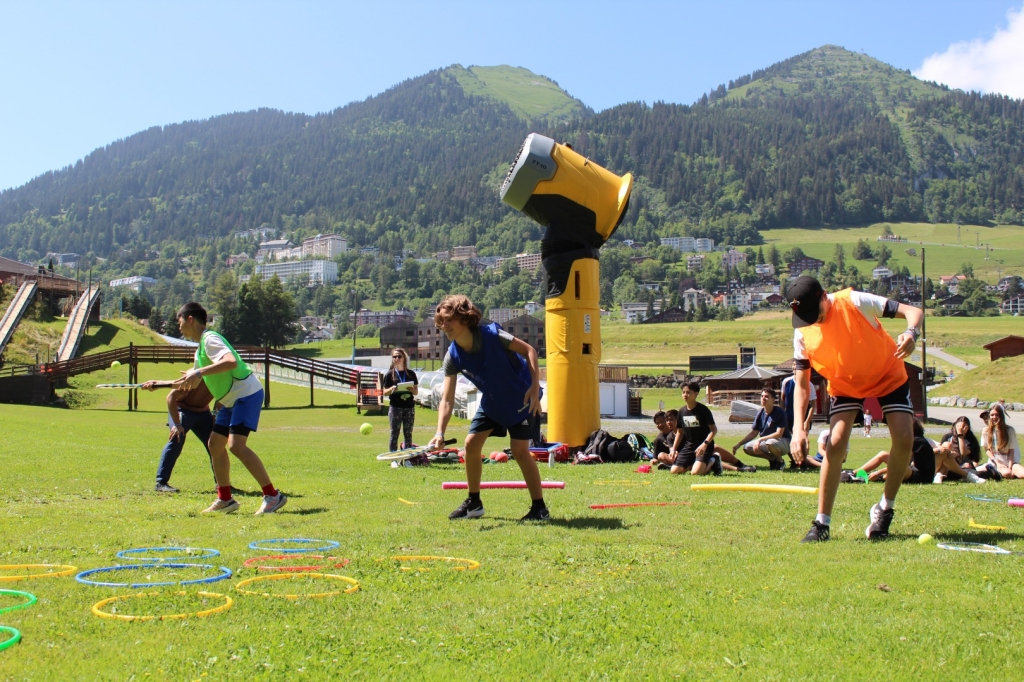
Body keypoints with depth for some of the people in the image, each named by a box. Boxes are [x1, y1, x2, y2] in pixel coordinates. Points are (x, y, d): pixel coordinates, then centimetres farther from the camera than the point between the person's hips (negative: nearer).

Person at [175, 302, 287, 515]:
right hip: (231, 399, 11)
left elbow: (231, 362, -30)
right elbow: (191, 382, 32)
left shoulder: (210, 339, -11)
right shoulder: (201, 347, 20)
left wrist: (199, 372, -32)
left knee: (236, 445, -19)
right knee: (215, 444, 11)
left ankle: (273, 496, -17)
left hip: (247, 394, -11)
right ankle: (225, 499, 18)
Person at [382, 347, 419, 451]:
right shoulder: (390, 374, 3)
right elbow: (385, 392, 3)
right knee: (394, 434, -1)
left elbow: (416, 392, 9)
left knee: (408, 434, 6)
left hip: (409, 407, 2)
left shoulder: (411, 374, 8)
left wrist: (411, 389, -13)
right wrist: (392, 389, -17)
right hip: (395, 407, -2)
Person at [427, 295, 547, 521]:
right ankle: (473, 502, 18)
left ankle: (539, 508, -1)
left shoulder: (492, 335, -27)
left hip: (521, 399, -6)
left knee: (519, 451, -13)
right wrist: (440, 432, -29)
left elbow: (529, 350, -18)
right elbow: (447, 399, -16)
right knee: (471, 444, 0)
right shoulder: (452, 357, -14)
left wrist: (535, 386, -27)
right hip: (491, 401, 6)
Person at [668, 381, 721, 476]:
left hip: (704, 446, -6)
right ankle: (693, 464, 18)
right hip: (689, 445, 6)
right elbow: (680, 431, 15)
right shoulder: (682, 411, 4)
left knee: (695, 473, -24)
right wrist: (674, 449, 7)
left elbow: (714, 429, -14)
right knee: (675, 471, -6)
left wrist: (705, 444, -28)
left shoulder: (703, 410, -14)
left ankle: (713, 461, 5)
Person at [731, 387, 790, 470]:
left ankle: (780, 461, -7)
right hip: (765, 441, 7)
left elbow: (779, 434, -24)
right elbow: (753, 433, 8)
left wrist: (760, 439, -29)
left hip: (784, 442, -7)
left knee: (770, 443, -39)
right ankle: (773, 459, 4)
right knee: (747, 447, -12)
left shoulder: (779, 412, -18)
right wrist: (739, 444, -2)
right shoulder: (760, 412, 0)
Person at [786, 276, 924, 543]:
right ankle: (821, 523, -7)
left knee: (905, 438, -17)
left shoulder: (853, 302, -27)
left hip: (889, 375, -1)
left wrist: (912, 333, -49)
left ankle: (885, 509, 5)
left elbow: (913, 312, -25)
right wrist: (798, 427, -24)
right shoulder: (802, 335, -17)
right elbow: (801, 384, -11)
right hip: (844, 385, 1)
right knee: (836, 443, -16)